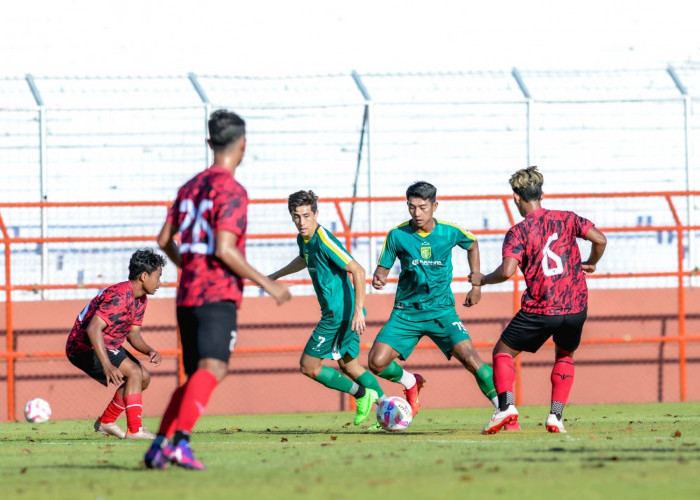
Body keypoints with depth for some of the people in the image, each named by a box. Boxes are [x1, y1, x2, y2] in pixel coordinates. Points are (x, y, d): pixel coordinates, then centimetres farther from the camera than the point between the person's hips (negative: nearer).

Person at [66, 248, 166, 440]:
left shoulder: (141, 299, 6)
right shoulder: (119, 296, -27)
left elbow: (133, 334, 9)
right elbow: (93, 329, -35)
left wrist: (150, 351, -12)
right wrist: (107, 365, -42)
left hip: (107, 345, 10)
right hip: (84, 347, -10)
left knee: (144, 378, 11)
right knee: (134, 372, -21)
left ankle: (105, 422, 21)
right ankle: (134, 430, -22)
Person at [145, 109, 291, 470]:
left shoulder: (190, 187, 16)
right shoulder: (231, 190, -8)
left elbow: (165, 240, 21)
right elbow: (224, 249, -17)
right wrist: (265, 283, -12)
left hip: (187, 294, 8)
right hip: (218, 295, -8)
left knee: (197, 377, 16)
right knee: (212, 369, -19)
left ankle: (159, 445, 10)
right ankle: (180, 442, -35)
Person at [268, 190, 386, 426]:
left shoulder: (324, 240, -21)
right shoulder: (304, 239, 7)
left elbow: (358, 270, -25)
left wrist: (358, 310, -29)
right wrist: (275, 276, 40)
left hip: (337, 313, -10)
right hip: (343, 311, 10)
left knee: (309, 366, -2)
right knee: (347, 364, 20)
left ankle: (361, 394, 0)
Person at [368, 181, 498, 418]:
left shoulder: (450, 232, -5)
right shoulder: (397, 235, -7)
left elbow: (472, 245, 17)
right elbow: (383, 268, 1)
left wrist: (476, 285, 14)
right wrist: (378, 279, -24)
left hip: (441, 310, -1)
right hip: (406, 312, 1)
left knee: (470, 357, -21)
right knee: (377, 363, -11)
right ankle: (410, 383, 21)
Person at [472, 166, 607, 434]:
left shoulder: (518, 232, -4)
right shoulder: (566, 219, 6)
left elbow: (507, 271, -17)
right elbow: (599, 239, -3)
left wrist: (482, 280, 2)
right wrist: (590, 264, 16)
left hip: (539, 309, -3)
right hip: (575, 306, 3)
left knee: (503, 352, 15)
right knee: (565, 355, 29)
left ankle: (506, 405, -8)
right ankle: (556, 416, 13)